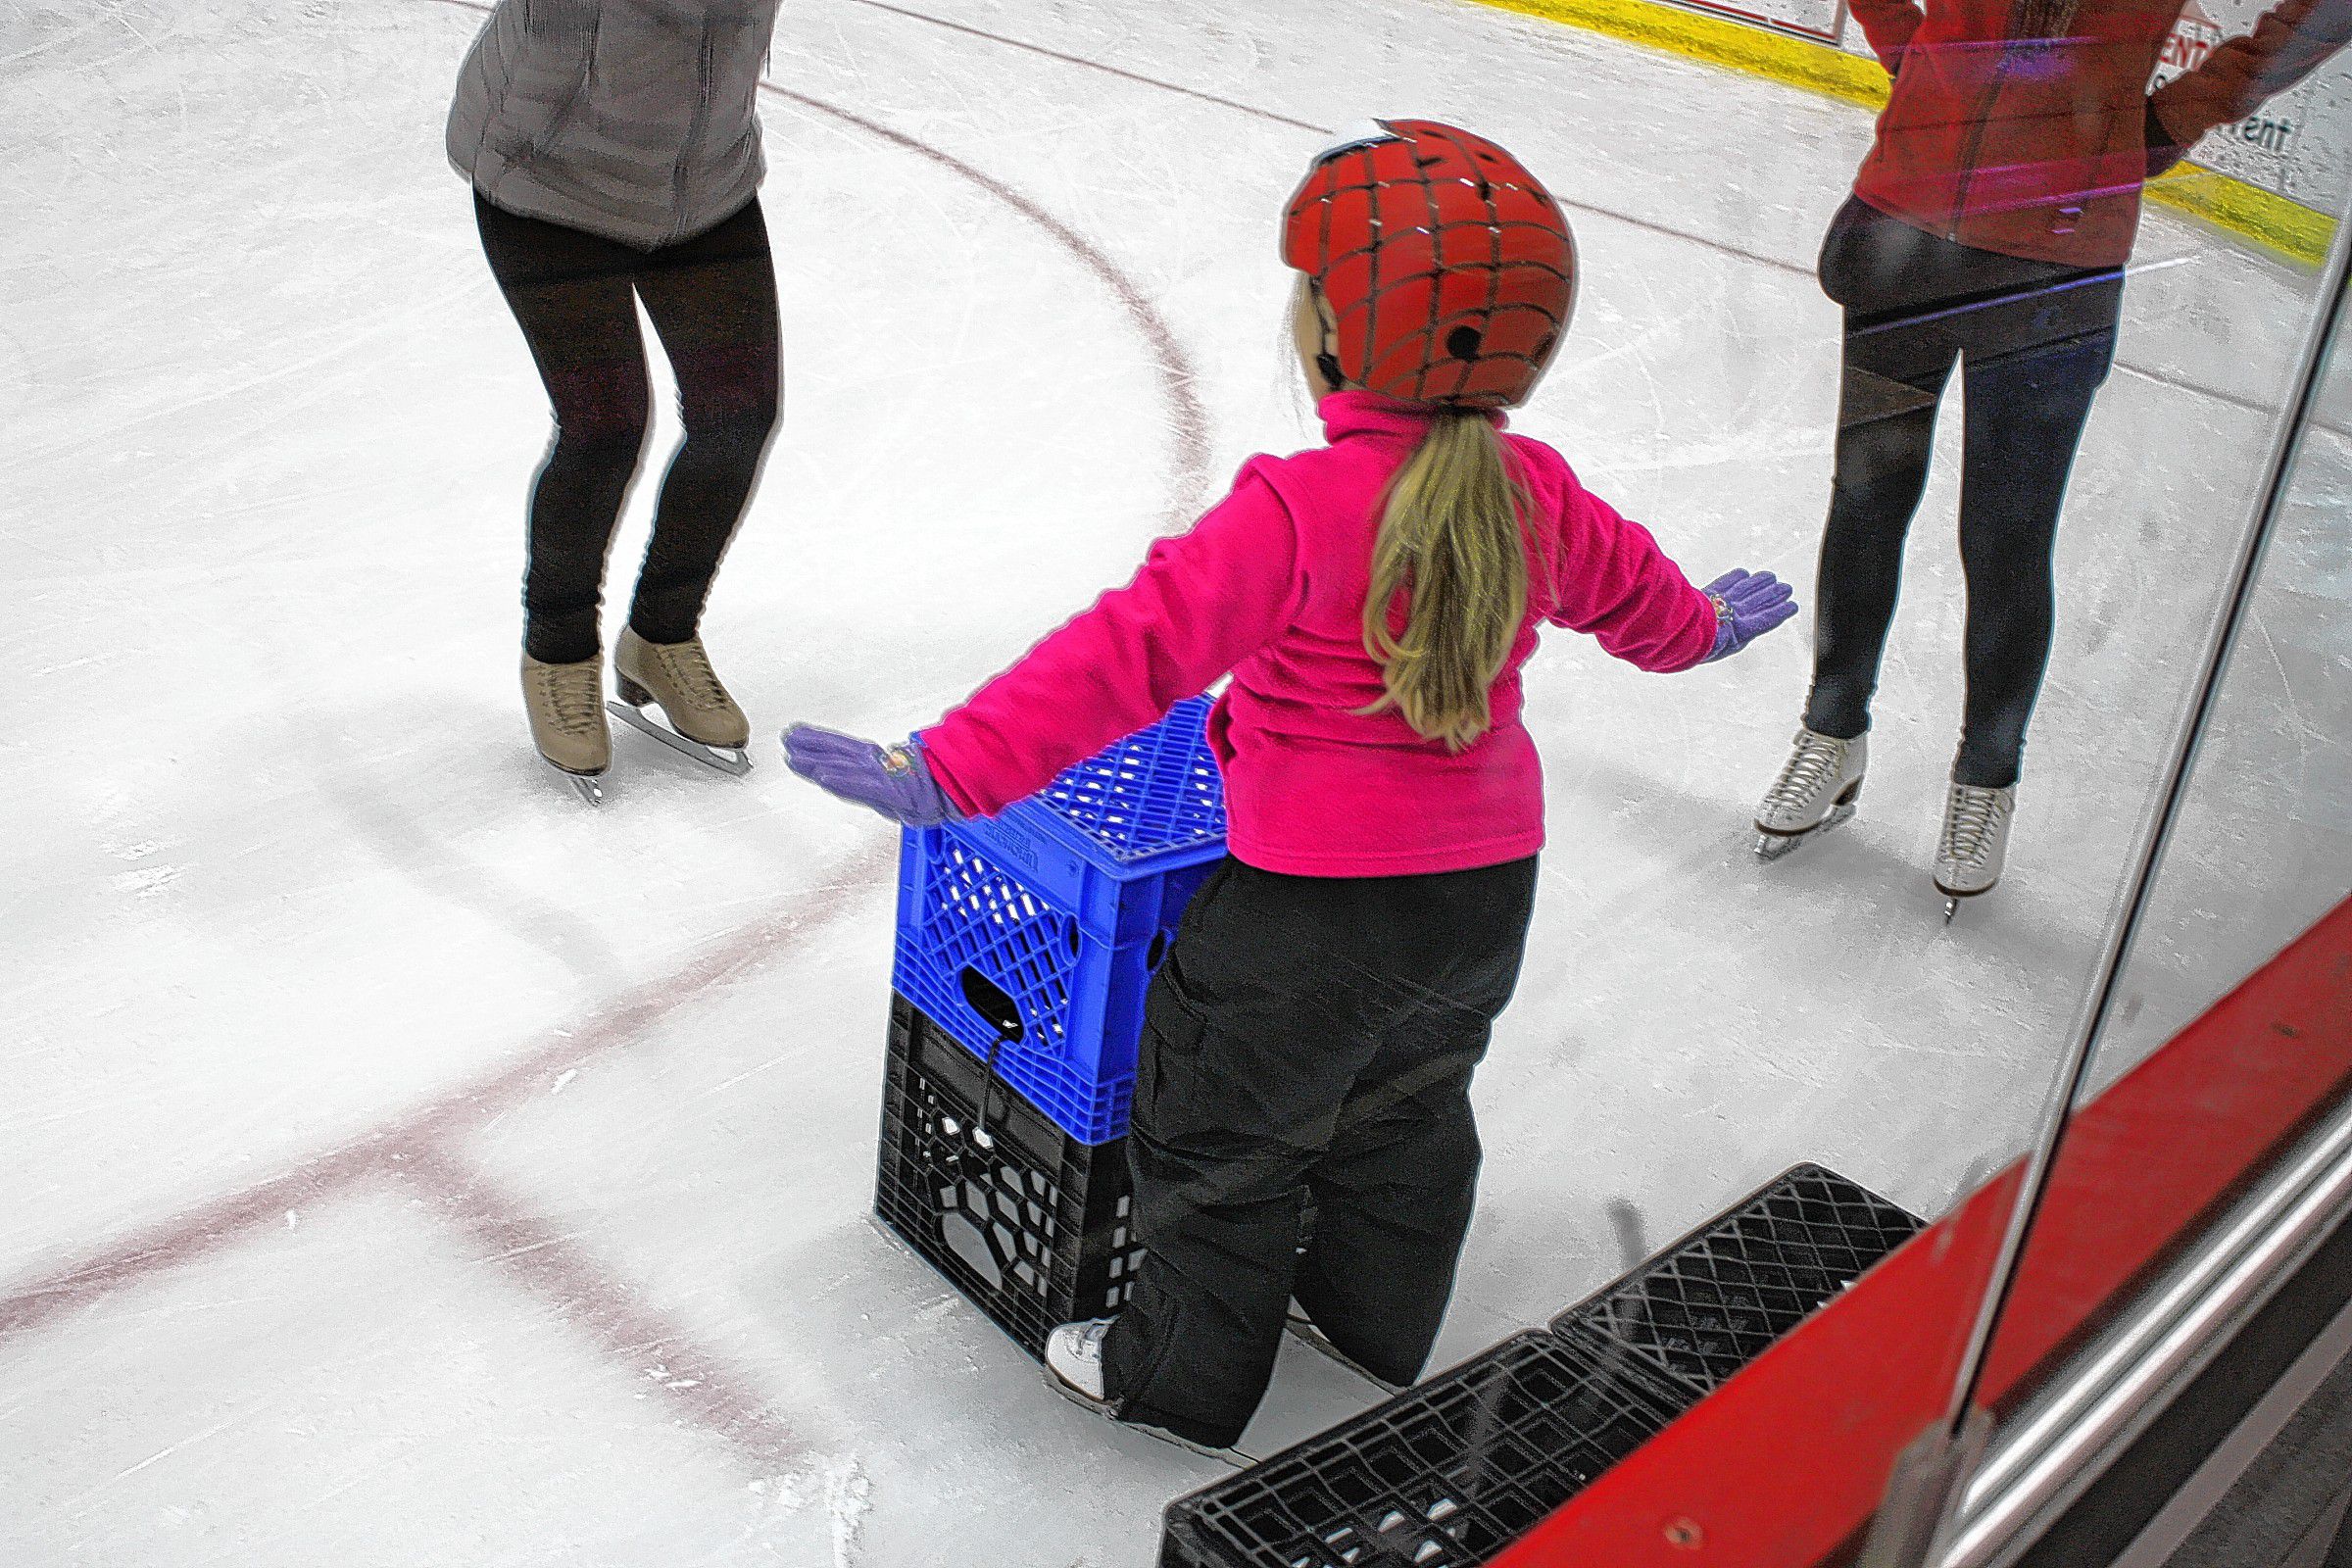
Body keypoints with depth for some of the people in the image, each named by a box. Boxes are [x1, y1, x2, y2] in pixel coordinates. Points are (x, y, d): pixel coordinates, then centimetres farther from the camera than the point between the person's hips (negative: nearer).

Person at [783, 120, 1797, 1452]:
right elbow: (1629, 585, 17)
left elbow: (1138, 649, -30)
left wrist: (954, 769, -30)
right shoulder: (1534, 490, -2)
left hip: (1319, 904, -7)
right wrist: (1704, 626, 40)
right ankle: (1381, 1315, 49)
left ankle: (1186, 1374, 31)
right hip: (1489, 888, 7)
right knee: (1408, 1102, 29)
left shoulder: (1298, 510, -23)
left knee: (1221, 1129, 14)